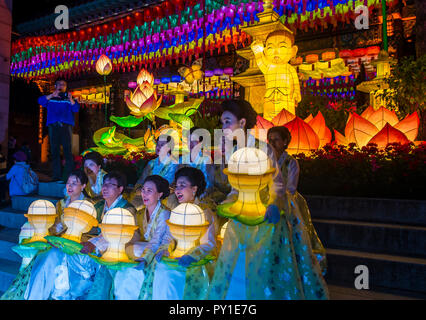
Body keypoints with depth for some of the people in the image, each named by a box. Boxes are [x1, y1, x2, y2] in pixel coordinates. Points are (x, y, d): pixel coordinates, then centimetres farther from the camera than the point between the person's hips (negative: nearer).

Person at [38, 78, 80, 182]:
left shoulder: (69, 98, 16)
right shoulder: (50, 98, 20)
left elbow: (76, 109, 0)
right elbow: (40, 101, 2)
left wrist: (71, 99, -18)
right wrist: (52, 95, -12)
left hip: (66, 126, -2)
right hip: (53, 126, 2)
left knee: (67, 150, -11)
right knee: (54, 151, 0)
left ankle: (69, 176, -12)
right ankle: (56, 177, 2)